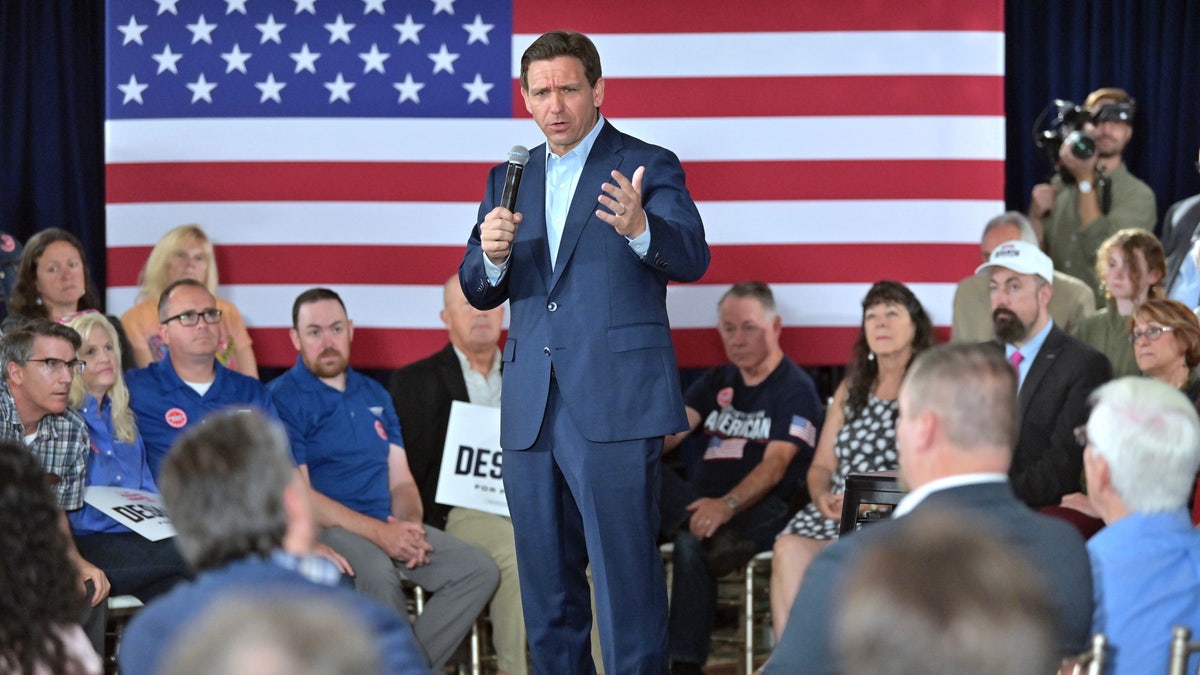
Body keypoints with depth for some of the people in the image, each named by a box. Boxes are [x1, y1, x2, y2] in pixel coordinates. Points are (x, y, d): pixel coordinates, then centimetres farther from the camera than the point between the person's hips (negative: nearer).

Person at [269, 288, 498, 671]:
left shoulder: (374, 395, 19)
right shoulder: (283, 398, -3)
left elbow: (400, 480, 16)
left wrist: (410, 525, -8)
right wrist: (378, 532, -19)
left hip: (390, 528, 7)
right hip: (322, 529, -7)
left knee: (479, 570, -10)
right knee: (376, 570, -38)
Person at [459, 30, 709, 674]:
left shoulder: (647, 167, 0)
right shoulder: (510, 178, 17)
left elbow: (691, 257, -16)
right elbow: (478, 293, 15)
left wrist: (640, 227, -38)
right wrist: (491, 256, -9)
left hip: (615, 405, -5)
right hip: (531, 414, 6)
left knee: (627, 584, -8)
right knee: (546, 593, 11)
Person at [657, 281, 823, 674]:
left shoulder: (795, 388, -1)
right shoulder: (717, 382, 21)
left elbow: (775, 465, -15)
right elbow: (674, 429, 6)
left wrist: (727, 505, -34)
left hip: (760, 509, -6)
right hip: (701, 500, 6)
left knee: (691, 540, -38)